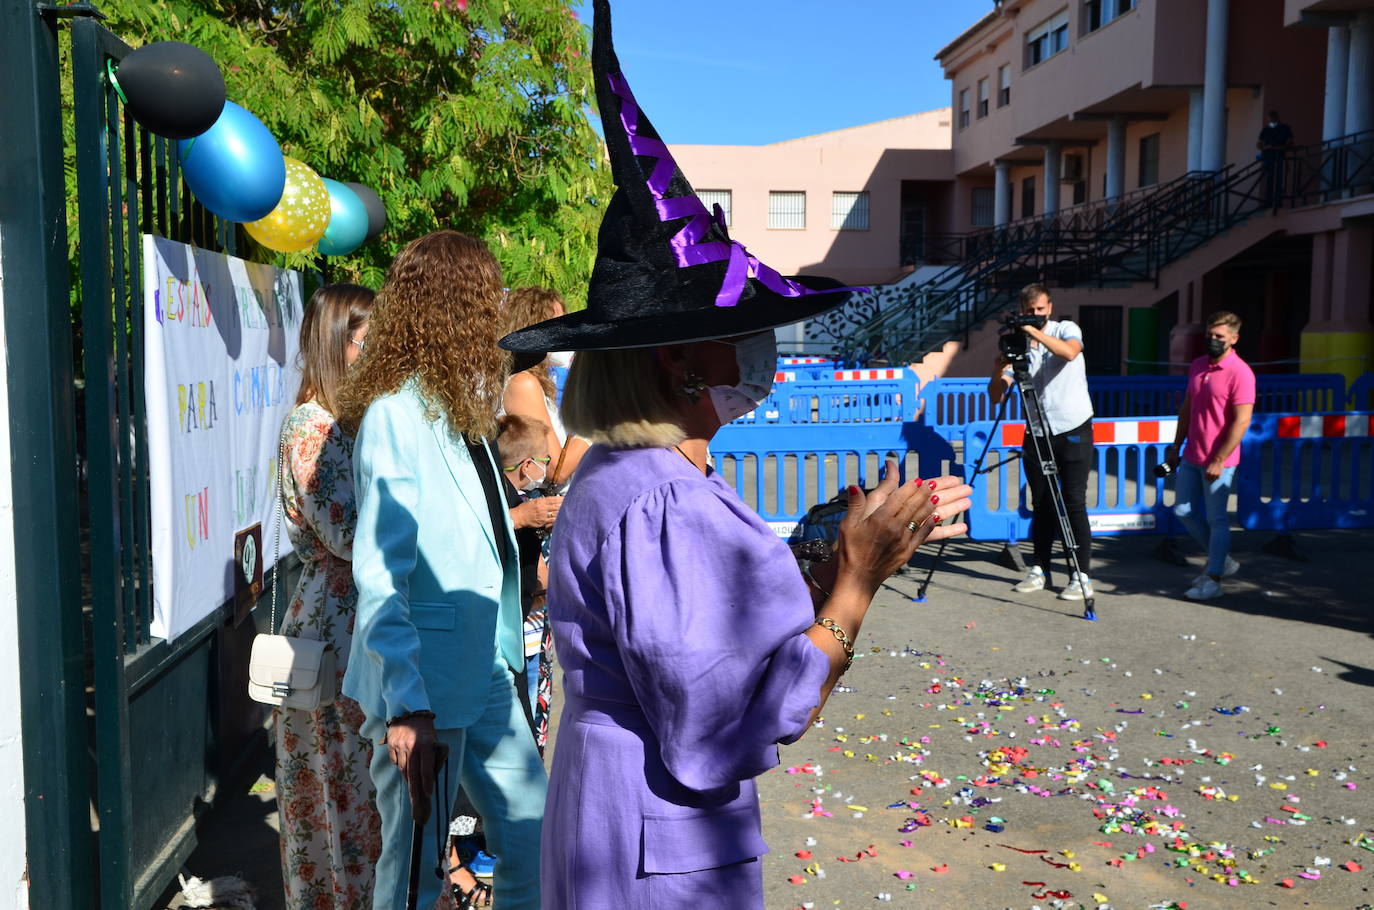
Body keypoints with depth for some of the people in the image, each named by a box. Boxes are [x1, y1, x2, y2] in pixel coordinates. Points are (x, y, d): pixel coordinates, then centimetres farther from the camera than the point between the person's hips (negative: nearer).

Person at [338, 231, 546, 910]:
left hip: (485, 668, 8)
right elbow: (379, 574, -20)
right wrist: (407, 705, -24)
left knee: (530, 836, 15)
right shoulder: (396, 414, -15)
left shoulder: (460, 409, 11)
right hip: (425, 681, -8)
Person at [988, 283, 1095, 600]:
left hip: (1073, 429, -4)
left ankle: (1082, 577, -1)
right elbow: (995, 395, -2)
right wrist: (999, 368, -20)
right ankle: (1039, 570, 19)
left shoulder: (1066, 329, -3)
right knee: (1041, 503, 9)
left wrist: (1035, 332, -31)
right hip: (1037, 433, 4)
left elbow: (1070, 351, -29)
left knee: (1074, 503, -6)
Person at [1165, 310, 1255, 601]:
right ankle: (1220, 560, 30)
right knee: (1183, 510, 13)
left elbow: (1242, 421, -19)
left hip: (1218, 462, -8)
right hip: (1191, 457, 8)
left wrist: (1218, 461, -19)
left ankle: (1213, 580, 11)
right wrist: (1176, 447, 16)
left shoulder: (1240, 373, -15)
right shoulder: (1198, 366, 9)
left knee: (1216, 519, 1)